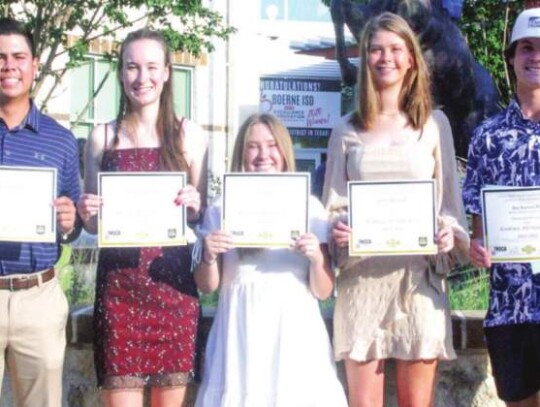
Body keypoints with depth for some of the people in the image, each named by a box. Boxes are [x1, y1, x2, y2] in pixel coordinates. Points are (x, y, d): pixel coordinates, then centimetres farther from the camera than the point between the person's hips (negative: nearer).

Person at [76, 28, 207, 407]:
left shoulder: (189, 135, 5)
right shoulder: (102, 137, 7)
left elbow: (203, 215, 10)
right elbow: (92, 224, 13)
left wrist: (194, 205, -11)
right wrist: (87, 214, -9)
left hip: (173, 281, 0)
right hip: (118, 284, 0)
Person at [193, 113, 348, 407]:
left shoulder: (309, 207, 4)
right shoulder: (222, 210, 5)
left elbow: (323, 291, 5)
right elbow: (207, 286, 8)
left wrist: (317, 258, -13)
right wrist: (208, 256, -11)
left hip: (294, 332, 0)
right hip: (242, 333, 0)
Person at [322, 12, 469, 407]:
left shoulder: (434, 123, 9)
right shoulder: (347, 129, 10)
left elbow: (450, 200, 10)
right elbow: (333, 204, 12)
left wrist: (450, 233, -10)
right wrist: (337, 231, -10)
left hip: (419, 276, 0)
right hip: (362, 278, 0)